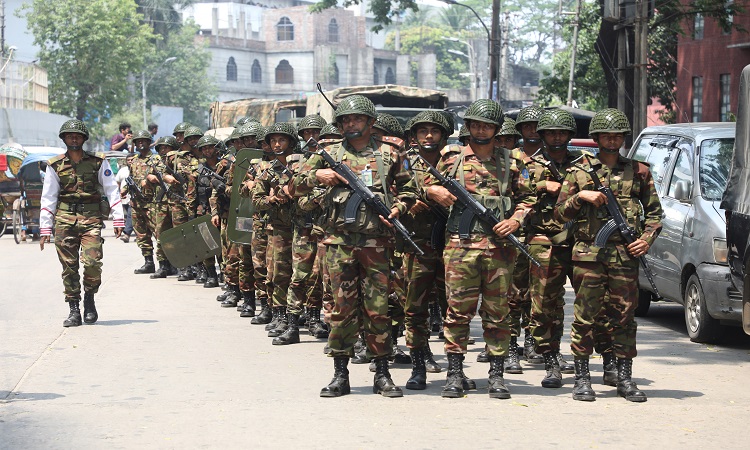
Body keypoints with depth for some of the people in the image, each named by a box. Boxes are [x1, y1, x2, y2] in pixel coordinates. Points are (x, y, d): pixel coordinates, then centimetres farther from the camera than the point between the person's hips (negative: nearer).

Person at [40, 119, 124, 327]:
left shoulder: (98, 162, 6)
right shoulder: (55, 166, 9)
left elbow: (112, 190, 6)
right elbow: (48, 198, 10)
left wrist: (118, 219, -2)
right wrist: (45, 229, 5)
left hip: (91, 219, -1)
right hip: (64, 219, 1)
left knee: (92, 262, -15)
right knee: (69, 267, -1)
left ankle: (89, 298, 11)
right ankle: (74, 310, 7)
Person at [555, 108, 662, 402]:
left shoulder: (638, 172, 12)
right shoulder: (580, 173, 8)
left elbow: (654, 212, 16)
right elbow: (560, 213, 7)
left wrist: (647, 239, 0)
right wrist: (580, 196, -9)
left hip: (626, 256, 1)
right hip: (588, 254, -1)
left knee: (624, 317, 4)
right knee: (585, 317, -1)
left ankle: (624, 378, 13)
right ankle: (582, 378, 6)